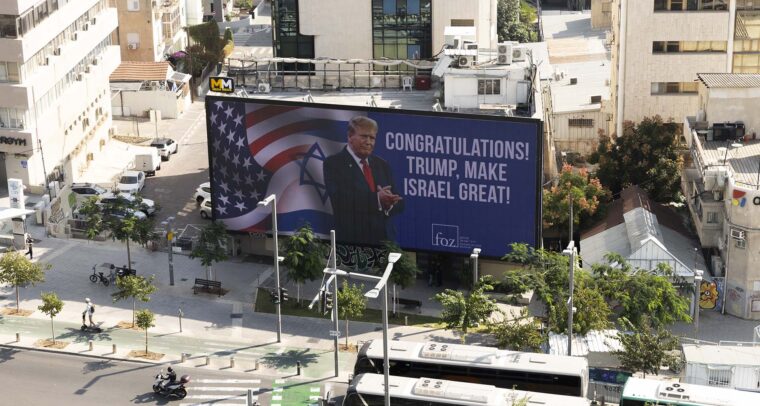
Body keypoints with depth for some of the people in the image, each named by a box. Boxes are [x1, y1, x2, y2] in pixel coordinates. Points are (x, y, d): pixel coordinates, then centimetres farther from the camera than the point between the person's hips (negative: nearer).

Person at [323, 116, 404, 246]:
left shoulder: (382, 165, 14)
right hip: (351, 241, -5)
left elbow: (399, 204, 11)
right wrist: (376, 199, -24)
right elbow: (340, 200, -16)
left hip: (384, 239, 5)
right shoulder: (333, 163, -2)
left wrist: (388, 204, -12)